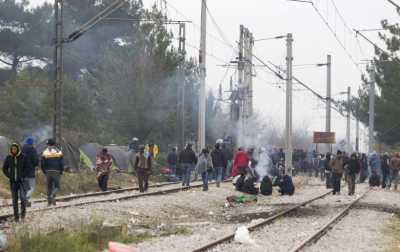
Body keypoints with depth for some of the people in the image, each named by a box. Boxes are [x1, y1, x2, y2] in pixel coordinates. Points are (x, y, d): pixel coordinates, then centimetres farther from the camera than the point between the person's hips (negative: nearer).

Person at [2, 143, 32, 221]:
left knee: (23, 197, -16)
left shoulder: (23, 157, -5)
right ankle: (16, 216, 12)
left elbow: (29, 167, -2)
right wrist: (9, 176, -2)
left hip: (21, 180, -2)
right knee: (14, 199, 4)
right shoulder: (8, 158, 1)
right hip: (13, 182, 2)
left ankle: (23, 210, 10)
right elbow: (4, 169, 9)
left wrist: (23, 176, -9)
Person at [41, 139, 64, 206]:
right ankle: (53, 195, -21)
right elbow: (62, 163, -4)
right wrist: (61, 172, 6)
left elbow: (42, 164, -1)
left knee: (49, 187, 12)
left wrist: (44, 172, 11)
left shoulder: (45, 153, 1)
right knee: (56, 186, 8)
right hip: (56, 172, -1)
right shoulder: (59, 152, 1)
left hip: (48, 172, 1)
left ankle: (49, 202, 10)